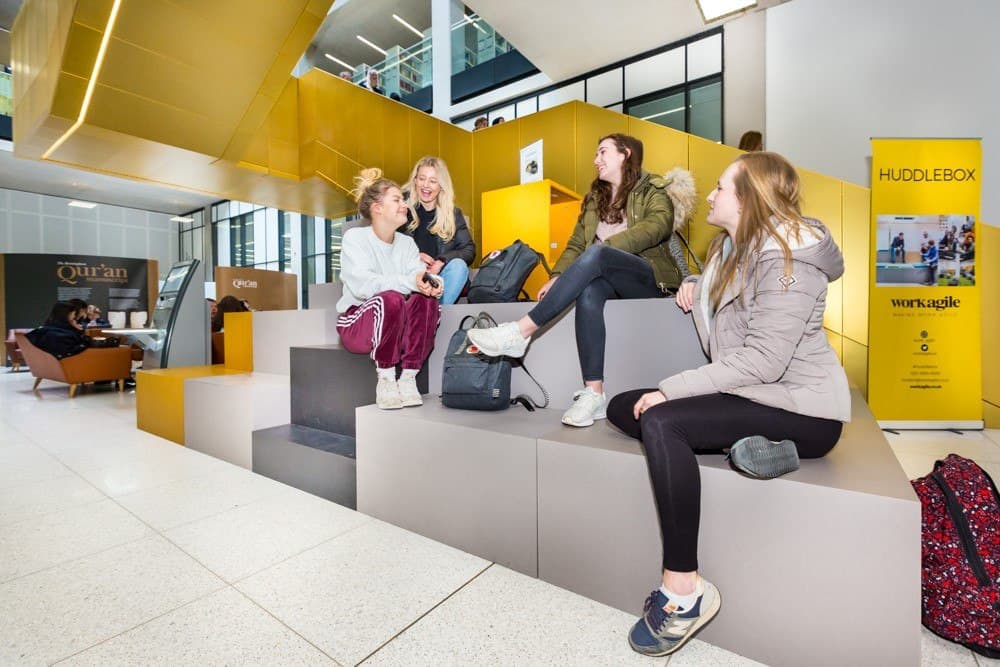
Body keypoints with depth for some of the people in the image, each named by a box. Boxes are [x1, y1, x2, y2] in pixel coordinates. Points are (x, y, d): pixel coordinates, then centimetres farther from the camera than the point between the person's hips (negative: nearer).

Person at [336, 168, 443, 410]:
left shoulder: (407, 243, 8)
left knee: (427, 299, -25)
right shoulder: (354, 238, -7)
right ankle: (385, 379, -21)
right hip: (357, 324, -4)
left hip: (399, 325, 4)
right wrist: (409, 283, -35)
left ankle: (408, 378, -20)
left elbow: (419, 276, -9)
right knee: (391, 298, -34)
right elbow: (362, 285, -24)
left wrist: (432, 282, -33)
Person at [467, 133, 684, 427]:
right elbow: (576, 243, 8)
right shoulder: (595, 197, 21)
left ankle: (521, 331, -36)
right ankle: (594, 393, -37)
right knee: (589, 289, -34)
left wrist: (605, 246, -26)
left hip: (648, 278, -4)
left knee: (595, 255, -34)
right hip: (605, 278, 4)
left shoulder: (654, 191, 6)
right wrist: (557, 276, -9)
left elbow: (656, 226, -17)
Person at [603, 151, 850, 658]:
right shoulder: (731, 247, 12)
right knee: (622, 408, 0)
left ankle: (684, 589, -22)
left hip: (801, 408, -9)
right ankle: (749, 443, -12)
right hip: (748, 394, 9)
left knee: (660, 421, -31)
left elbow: (763, 362, -26)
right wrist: (695, 285, 10)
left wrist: (672, 387, -26)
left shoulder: (789, 257, -16)